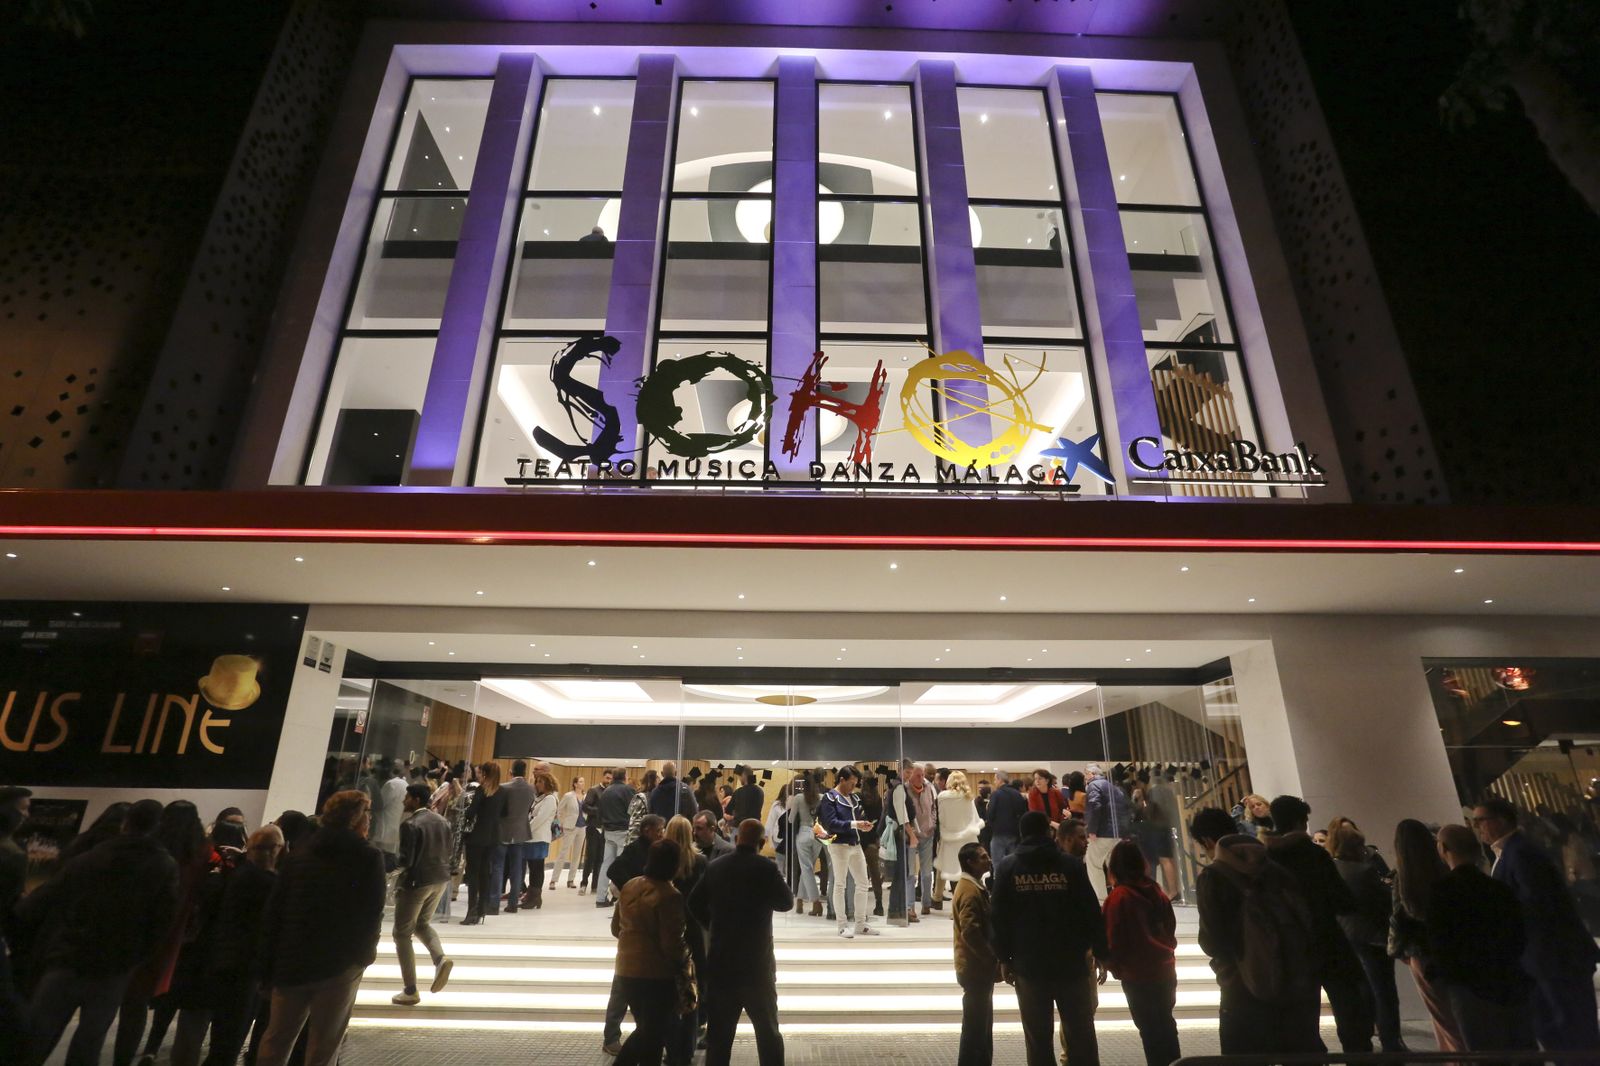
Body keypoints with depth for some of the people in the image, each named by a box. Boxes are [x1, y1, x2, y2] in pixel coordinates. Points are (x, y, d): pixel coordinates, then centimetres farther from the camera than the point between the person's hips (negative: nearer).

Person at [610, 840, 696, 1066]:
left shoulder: (629, 887, 1)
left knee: (645, 1029, 23)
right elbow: (672, 945, -20)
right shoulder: (669, 896, -22)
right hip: (658, 974, -7)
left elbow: (616, 928, 11)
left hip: (626, 969, 7)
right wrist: (683, 959, -1)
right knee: (655, 1033, 9)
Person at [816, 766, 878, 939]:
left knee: (862, 883, 9)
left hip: (856, 845, 7)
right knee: (840, 885, 2)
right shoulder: (830, 798, -9)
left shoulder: (854, 798, 12)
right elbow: (832, 823, -18)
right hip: (839, 845, -7)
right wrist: (854, 824, -25)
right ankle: (843, 925, 11)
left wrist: (864, 825, -4)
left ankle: (861, 924, 20)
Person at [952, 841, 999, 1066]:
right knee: (975, 1028, -1)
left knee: (982, 1026, 17)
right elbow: (970, 932, -26)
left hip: (979, 967, 10)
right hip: (976, 969, -10)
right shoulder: (970, 891, -20)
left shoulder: (974, 886, 12)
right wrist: (994, 960, -19)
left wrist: (993, 960, 13)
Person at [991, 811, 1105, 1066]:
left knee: (1038, 1036, 9)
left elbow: (999, 918, 0)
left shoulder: (1008, 869, -1)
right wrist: (1101, 954, 5)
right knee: (1081, 1033, 13)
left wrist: (1004, 959, 7)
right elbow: (1092, 913, -4)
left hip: (1028, 964, 0)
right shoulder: (1071, 865, -5)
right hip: (1071, 962, 0)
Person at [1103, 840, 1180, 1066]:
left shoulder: (1118, 897, -19)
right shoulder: (1155, 890, -2)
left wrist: (1114, 966, 3)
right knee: (1165, 1023, 22)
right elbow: (1170, 927, 8)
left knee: (1149, 1029, 8)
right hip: (1165, 969, 6)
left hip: (1137, 974, -6)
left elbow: (1113, 938, -14)